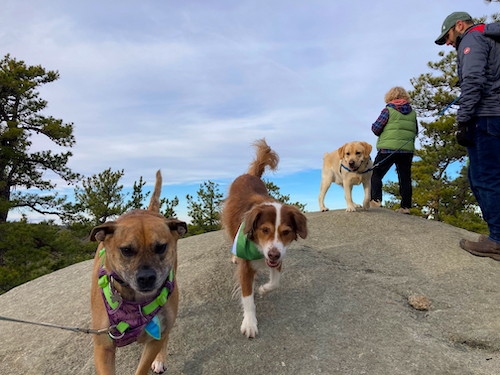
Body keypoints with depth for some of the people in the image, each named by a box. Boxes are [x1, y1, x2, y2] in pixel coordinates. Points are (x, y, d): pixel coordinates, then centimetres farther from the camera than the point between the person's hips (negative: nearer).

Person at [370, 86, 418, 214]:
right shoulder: (412, 112, 12)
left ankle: (376, 200, -12)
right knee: (405, 177, 8)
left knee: (376, 173, 2)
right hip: (407, 149, 5)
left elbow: (376, 128, -5)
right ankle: (406, 206, 8)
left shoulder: (388, 110, -2)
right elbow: (416, 131, 18)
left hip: (388, 148, -4)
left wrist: (381, 134, 15)